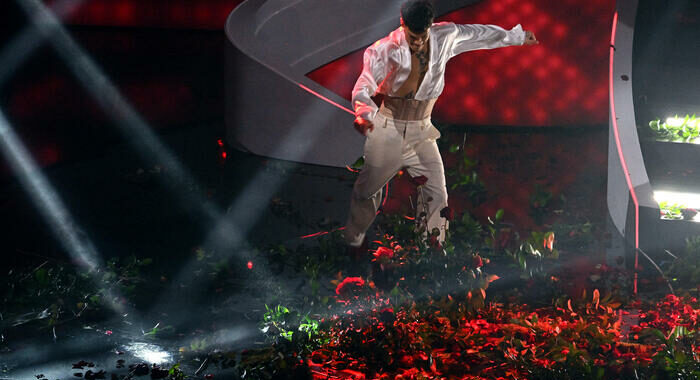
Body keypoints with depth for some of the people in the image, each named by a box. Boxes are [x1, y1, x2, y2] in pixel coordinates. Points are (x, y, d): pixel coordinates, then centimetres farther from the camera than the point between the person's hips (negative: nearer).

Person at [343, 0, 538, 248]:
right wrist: (363, 113, -53)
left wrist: (517, 37, 27)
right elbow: (365, 86, -31)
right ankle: (352, 245, 24)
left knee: (436, 194, -1)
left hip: (421, 131, 4)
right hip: (388, 130, -3)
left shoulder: (445, 37, -4)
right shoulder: (385, 50, -18)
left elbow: (480, 34, 13)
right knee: (367, 189, 5)